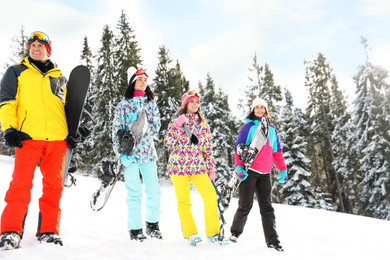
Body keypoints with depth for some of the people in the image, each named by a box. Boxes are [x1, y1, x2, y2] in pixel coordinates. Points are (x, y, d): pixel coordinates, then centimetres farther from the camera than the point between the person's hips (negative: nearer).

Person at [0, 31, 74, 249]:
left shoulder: (59, 77, 22)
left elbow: (67, 106, 25)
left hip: (57, 138, 2)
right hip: (28, 136, -2)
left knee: (53, 185, 1)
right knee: (21, 184, -10)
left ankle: (49, 231, 8)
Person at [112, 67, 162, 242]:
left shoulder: (151, 103, 13)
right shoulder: (124, 104, 3)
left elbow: (156, 125, 7)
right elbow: (117, 129, 0)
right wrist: (120, 152, -10)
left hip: (148, 152, 3)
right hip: (130, 154, -3)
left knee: (154, 191, 4)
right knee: (134, 193, -2)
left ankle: (152, 224, 23)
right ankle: (135, 229, 11)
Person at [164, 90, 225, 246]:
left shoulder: (203, 124, 14)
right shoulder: (176, 121, 7)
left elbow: (208, 148, 14)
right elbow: (168, 143, -5)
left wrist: (211, 168, 8)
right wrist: (178, 125, -13)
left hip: (198, 166, 2)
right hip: (179, 166, -2)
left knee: (211, 196, -10)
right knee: (184, 201, -2)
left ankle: (213, 233, 2)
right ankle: (190, 234, 11)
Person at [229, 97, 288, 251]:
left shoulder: (272, 129, 15)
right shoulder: (248, 127, 1)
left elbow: (277, 151, 19)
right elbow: (238, 148, -3)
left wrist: (282, 169, 10)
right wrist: (239, 167, -14)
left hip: (265, 174, 4)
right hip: (249, 171, -4)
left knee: (266, 207, 4)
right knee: (245, 205, -1)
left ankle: (272, 241, 5)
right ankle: (235, 232, 20)